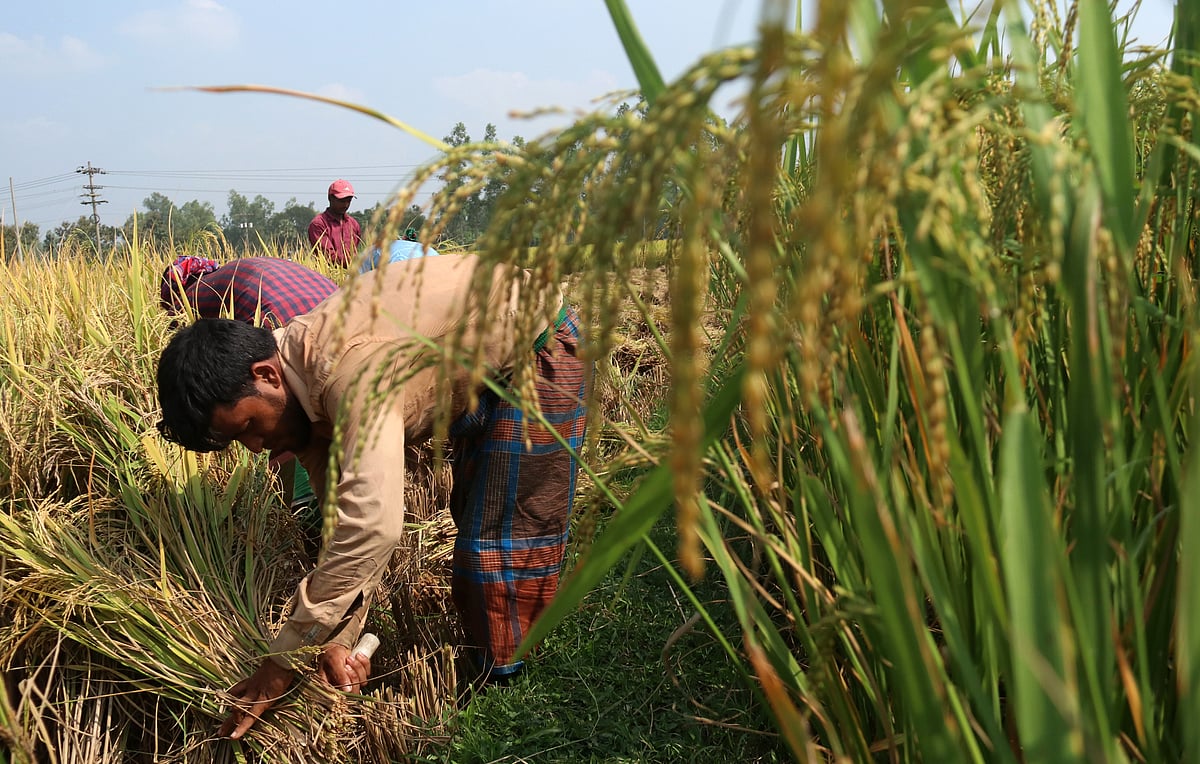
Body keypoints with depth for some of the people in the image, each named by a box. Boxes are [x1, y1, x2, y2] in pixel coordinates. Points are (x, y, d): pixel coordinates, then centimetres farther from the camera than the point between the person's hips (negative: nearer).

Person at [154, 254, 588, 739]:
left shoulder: (351, 371, -36)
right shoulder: (306, 388, -7)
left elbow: (371, 524, -43)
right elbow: (345, 517, -4)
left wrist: (284, 658, -35)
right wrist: (337, 639, -12)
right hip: (482, 373, 10)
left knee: (505, 544, -9)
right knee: (473, 516, 22)